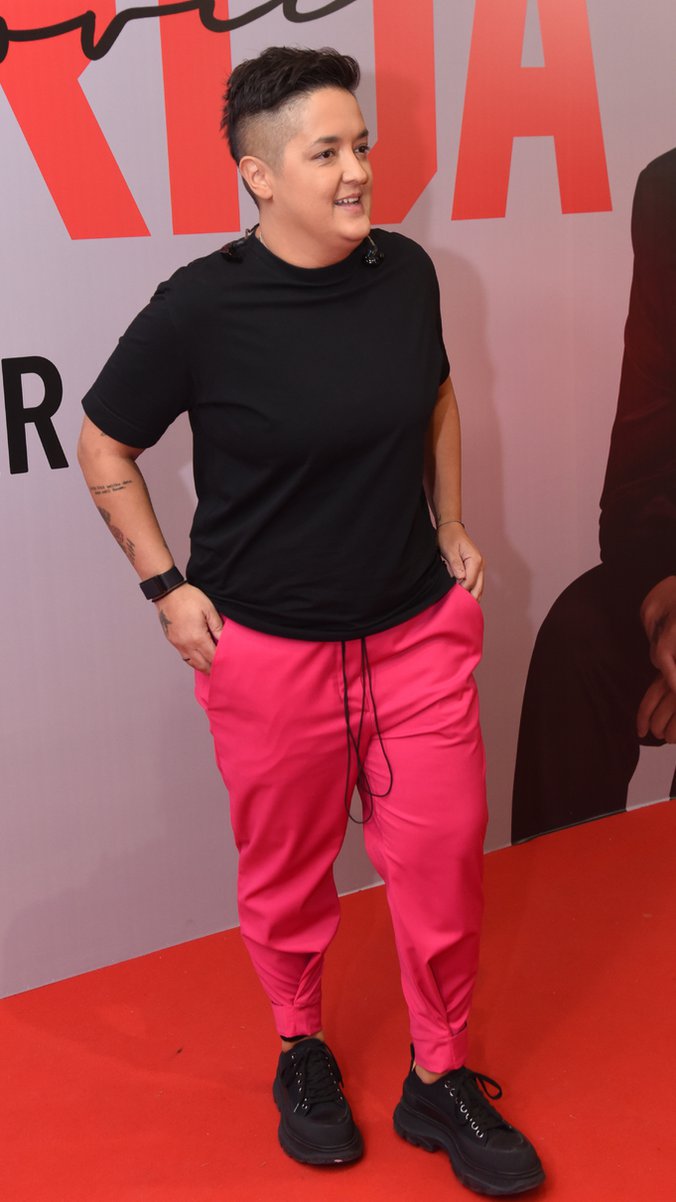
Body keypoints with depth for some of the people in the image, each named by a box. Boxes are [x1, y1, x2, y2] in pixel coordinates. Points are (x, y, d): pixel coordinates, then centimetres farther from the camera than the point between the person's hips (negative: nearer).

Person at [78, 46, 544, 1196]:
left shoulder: (406, 270, -3)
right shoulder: (200, 307, -15)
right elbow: (104, 449, -2)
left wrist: (450, 525, 13)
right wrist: (168, 585, -4)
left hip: (420, 627, 4)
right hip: (268, 647, -3)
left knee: (443, 855, 7)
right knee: (286, 870, 13)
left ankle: (441, 1080, 29)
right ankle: (301, 1049, 40)